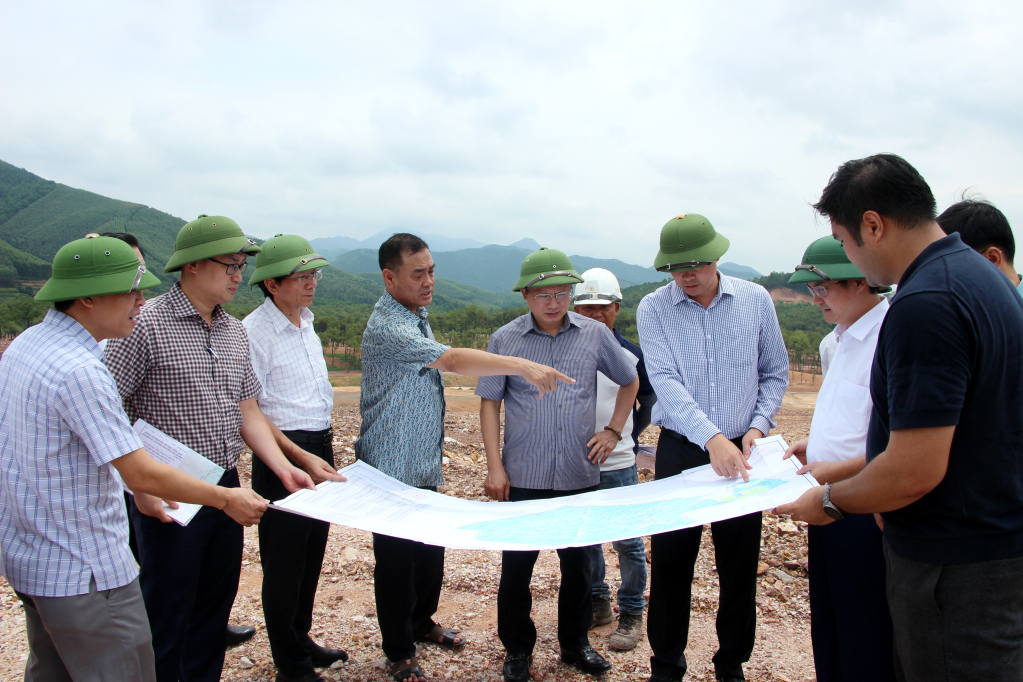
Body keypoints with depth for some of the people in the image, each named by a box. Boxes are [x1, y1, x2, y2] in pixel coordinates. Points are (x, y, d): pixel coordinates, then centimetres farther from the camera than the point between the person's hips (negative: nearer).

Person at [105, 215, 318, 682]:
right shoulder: (146, 324, -13)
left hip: (226, 489, 7)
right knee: (167, 618, 6)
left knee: (216, 606, 18)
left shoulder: (234, 332, 10)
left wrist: (283, 467, 2)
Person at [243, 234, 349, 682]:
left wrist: (324, 446, 18)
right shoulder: (253, 332, -14)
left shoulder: (306, 326, 12)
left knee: (312, 553, 18)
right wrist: (301, 457, -19)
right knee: (284, 561, 4)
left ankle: (301, 640, 36)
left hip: (320, 449, 8)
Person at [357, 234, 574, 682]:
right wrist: (523, 366, -42)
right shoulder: (387, 326, -23)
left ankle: (421, 622, 39)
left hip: (424, 464, 9)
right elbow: (452, 360, -35)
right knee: (397, 560, 4)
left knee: (431, 551, 19)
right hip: (394, 468, -9)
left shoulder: (416, 316, 11)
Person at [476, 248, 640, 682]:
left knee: (578, 563, 13)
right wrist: (494, 467, -3)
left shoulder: (595, 334, 1)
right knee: (517, 565, 7)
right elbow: (489, 403, 2)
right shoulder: (505, 339, -2)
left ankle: (575, 643, 33)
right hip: (523, 477, -1)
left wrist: (614, 431, 7)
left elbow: (630, 382, 16)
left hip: (579, 475, 1)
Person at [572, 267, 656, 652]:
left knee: (628, 541, 2)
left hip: (619, 465, -2)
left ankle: (631, 615, 18)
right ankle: (598, 604, 31)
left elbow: (650, 401, 12)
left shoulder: (631, 355, -3)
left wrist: (629, 436, 9)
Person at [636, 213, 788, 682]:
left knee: (740, 566, 10)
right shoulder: (653, 309, -6)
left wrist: (759, 424, -7)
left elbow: (775, 372, 8)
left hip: (740, 451, 1)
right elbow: (665, 381, -18)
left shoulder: (755, 300, -1)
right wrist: (711, 438, -30)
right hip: (679, 452, -1)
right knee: (670, 564, 6)